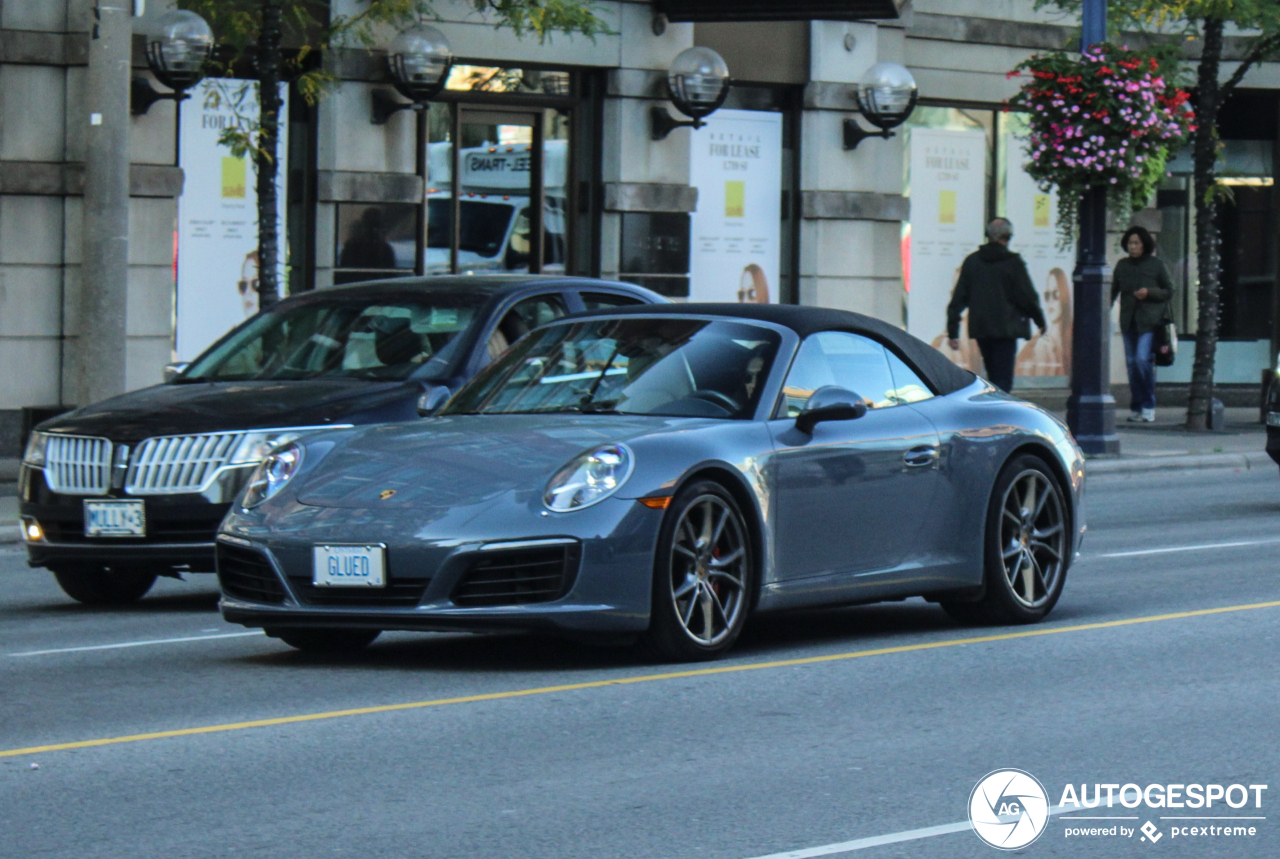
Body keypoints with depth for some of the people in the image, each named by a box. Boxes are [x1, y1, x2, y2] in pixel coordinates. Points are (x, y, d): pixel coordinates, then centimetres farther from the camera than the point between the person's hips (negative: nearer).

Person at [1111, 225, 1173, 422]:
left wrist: (1149, 292, -13)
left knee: (1142, 359, -18)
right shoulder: (1122, 266, 10)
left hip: (1149, 320, -4)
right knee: (1132, 363, 4)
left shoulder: (1156, 266, 0)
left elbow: (1169, 291, 4)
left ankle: (1148, 406, -8)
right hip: (1128, 320, 4)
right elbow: (1113, 290, 12)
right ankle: (1136, 408, 12)